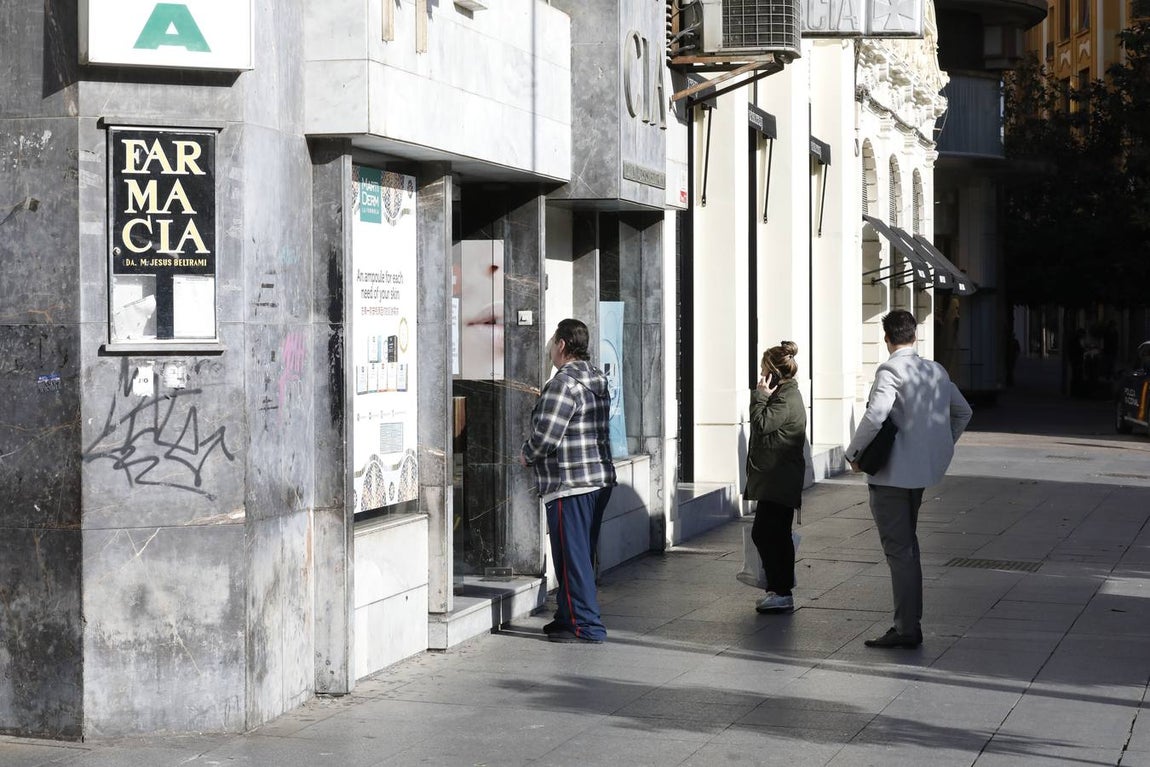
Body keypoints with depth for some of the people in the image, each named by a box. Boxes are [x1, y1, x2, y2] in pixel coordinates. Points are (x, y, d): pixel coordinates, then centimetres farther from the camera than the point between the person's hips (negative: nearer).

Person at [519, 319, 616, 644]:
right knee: (582, 555, 16)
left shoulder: (563, 384, -17)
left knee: (571, 557, -4)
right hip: (600, 479, 10)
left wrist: (526, 455, -1)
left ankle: (586, 626, -2)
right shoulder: (597, 380, 13)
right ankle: (568, 616, 26)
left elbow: (545, 435, -21)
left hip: (569, 484, -10)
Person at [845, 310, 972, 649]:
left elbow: (874, 417, -28)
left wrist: (854, 453, -13)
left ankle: (907, 629, -2)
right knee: (907, 546, 17)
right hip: (921, 471, 8)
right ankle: (910, 621, 22)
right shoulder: (936, 370, 9)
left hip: (891, 474, -8)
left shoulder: (890, 372, -16)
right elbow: (963, 411, 20)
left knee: (899, 550, -4)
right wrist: (939, 449, 25)